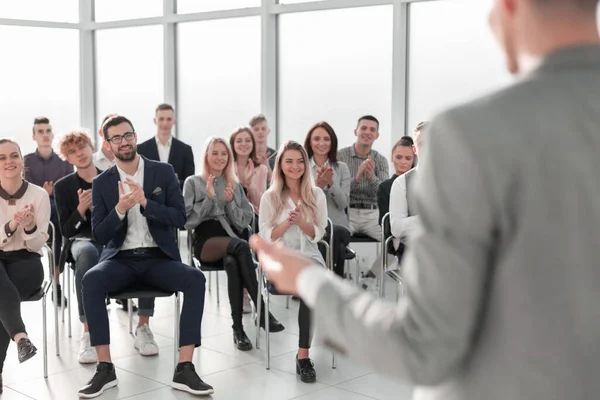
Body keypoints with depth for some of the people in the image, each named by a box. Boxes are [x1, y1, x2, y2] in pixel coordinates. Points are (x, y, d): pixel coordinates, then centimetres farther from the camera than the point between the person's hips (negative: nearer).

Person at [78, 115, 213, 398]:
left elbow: (180, 219, -4)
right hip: (121, 259, 0)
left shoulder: (163, 172, 4)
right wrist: (120, 209, -19)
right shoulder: (101, 183, 5)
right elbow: (99, 236, 0)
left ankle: (184, 369, -26)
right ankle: (105, 368, -23)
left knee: (196, 279, -30)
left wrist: (145, 202, -20)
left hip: (158, 258, 0)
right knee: (91, 279, -32)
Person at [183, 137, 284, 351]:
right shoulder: (193, 183, 11)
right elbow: (187, 220, -1)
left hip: (232, 239, 3)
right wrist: (209, 198, -9)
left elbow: (244, 222, 10)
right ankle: (261, 310, -35)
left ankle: (238, 328, -36)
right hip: (206, 241, -2)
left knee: (232, 263, -37)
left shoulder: (235, 185, 21)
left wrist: (230, 202, -5)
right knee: (241, 245, -37)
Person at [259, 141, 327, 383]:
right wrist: (287, 222, -16)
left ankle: (303, 355, -27)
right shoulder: (270, 197, 4)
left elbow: (318, 234, 5)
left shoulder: (317, 195, 7)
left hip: (310, 256, 2)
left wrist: (300, 221, -13)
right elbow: (266, 237, 1)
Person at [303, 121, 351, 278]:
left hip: (337, 226, 2)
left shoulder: (342, 168, 10)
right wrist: (317, 185, -18)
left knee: (336, 233, -36)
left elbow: (344, 203, 0)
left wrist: (331, 183, -16)